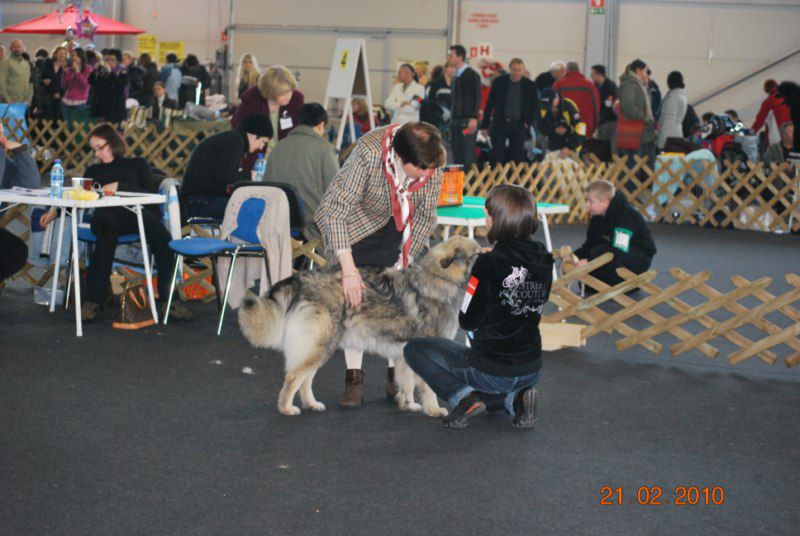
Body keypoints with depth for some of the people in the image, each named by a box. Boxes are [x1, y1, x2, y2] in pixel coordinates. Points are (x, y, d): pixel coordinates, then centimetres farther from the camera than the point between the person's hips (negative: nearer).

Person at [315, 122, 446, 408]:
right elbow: (337, 211, -37)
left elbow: (426, 215, -11)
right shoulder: (368, 153, -39)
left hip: (399, 222, 3)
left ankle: (395, 374, 5)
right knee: (354, 296, -10)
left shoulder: (432, 163, -25)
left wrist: (404, 259, -16)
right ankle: (354, 377, -5)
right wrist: (349, 271, -41)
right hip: (355, 221, -3)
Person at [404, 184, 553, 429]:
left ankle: (463, 398, -3)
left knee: (415, 349, 12)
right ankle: (515, 399, 9)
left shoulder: (489, 264, -20)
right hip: (532, 371, 6)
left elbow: (467, 321, -8)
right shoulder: (544, 260, -4)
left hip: (493, 370, -6)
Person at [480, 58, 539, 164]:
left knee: (517, 158, 0)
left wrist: (528, 123, -3)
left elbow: (535, 107, 10)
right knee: (497, 157, -4)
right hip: (500, 124, 0)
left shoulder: (530, 85, 2)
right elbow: (489, 104, 4)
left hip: (519, 126, 0)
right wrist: (484, 126, 2)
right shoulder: (499, 82, 2)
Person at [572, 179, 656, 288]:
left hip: (640, 258, -9)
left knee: (600, 252, -34)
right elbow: (590, 244, 2)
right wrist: (576, 256, -19)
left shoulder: (625, 217, -28)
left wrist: (589, 262, -38)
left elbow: (620, 252, -35)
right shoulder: (598, 216, 0)